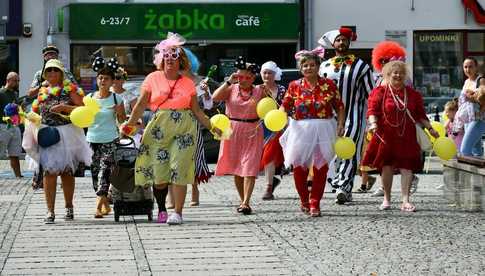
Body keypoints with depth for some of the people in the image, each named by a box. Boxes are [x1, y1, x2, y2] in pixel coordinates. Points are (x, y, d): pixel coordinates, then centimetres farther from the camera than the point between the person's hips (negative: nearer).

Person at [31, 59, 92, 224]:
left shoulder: (70, 89, 0)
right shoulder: (42, 92, 13)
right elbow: (37, 113, 24)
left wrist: (65, 108, -18)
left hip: (68, 134, -2)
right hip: (47, 135, 2)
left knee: (67, 172, 7)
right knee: (49, 171, -9)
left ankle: (69, 207, 23)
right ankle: (50, 211, -10)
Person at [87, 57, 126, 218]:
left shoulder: (116, 99, 0)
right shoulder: (89, 98, 7)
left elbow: (122, 121, 2)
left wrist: (119, 113, -18)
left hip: (110, 140, -4)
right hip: (92, 139, 4)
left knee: (104, 170, -15)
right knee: (95, 172, 7)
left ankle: (98, 206, -20)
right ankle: (105, 205, 22)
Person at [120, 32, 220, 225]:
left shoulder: (187, 83, 10)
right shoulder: (153, 79, 7)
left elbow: (196, 110, 13)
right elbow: (141, 105, 2)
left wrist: (212, 127, 5)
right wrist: (129, 124, -9)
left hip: (184, 128, 0)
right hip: (159, 128, 0)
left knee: (179, 169, -8)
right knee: (158, 171, -2)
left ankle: (177, 212, -5)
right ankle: (161, 210, 16)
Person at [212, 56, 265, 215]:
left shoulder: (259, 91, 2)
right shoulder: (231, 89, 2)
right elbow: (215, 97, -13)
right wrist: (229, 82, -17)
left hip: (252, 132, -2)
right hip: (233, 131, 2)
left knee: (249, 167, -11)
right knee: (236, 168, 7)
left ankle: (246, 203, -17)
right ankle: (242, 200, 20)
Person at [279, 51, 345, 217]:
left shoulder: (328, 85, 1)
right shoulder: (295, 86, 3)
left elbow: (339, 107, 6)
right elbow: (285, 106, 3)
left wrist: (340, 125, -5)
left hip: (323, 131, 0)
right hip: (301, 130, 1)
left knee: (320, 167, -1)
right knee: (299, 167, 0)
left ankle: (315, 203, 7)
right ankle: (304, 200, 20)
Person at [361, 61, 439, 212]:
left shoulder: (413, 94, 12)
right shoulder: (379, 92, 3)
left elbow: (420, 115, 16)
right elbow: (372, 111, -5)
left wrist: (430, 128, 8)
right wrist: (373, 123, -22)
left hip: (407, 137, 2)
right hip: (386, 136, -2)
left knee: (407, 167, -5)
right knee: (387, 166, 3)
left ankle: (405, 201, -6)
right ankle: (386, 199, 16)